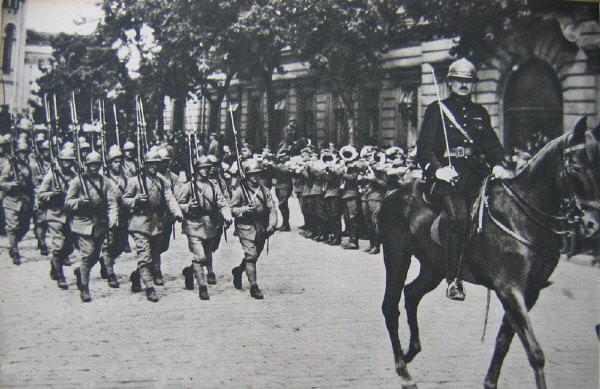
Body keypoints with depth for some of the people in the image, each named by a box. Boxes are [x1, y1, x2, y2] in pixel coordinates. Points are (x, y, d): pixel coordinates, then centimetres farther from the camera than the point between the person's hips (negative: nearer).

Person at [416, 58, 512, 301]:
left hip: (476, 174, 6)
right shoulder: (436, 110, 7)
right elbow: (424, 148, -1)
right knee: (458, 216, -25)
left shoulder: (480, 113, 21)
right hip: (448, 175, -5)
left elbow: (492, 145, 18)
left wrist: (498, 165, -4)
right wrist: (437, 168, -19)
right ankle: (453, 279, -19)